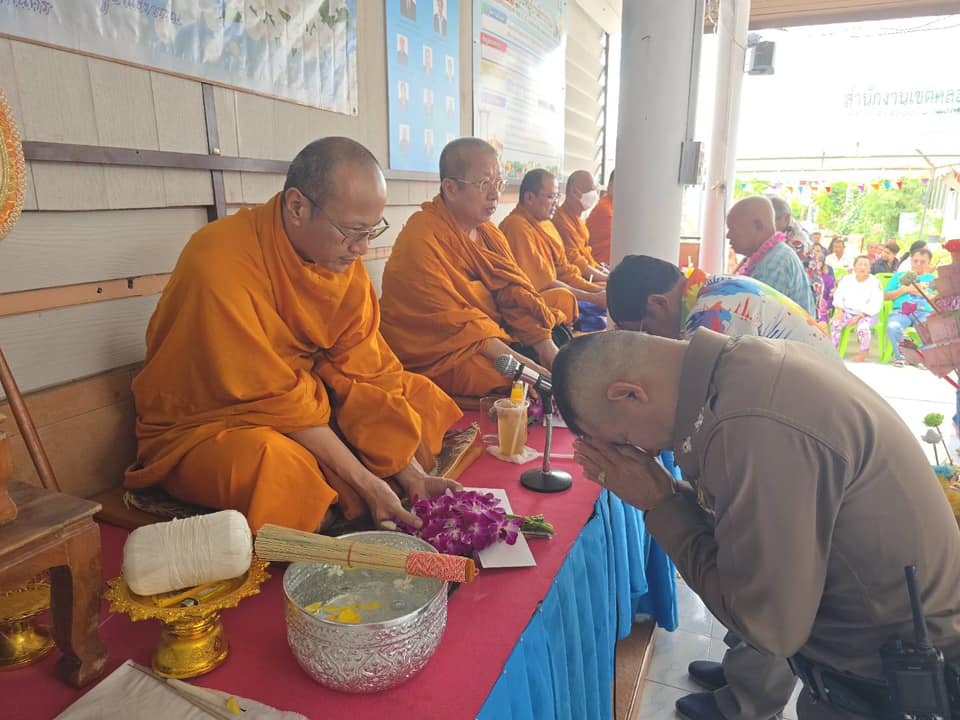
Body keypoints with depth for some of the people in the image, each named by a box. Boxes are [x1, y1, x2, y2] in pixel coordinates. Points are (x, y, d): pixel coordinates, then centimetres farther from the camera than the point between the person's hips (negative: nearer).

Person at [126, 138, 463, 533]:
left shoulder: (343, 256, -6)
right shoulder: (218, 263, -26)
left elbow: (365, 373, -6)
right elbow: (276, 401, -25)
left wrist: (413, 475, -13)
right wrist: (367, 484, -25)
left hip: (309, 402, 7)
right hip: (206, 426, -6)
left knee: (423, 399, -2)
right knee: (283, 469, -37)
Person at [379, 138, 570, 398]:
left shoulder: (490, 233, 13)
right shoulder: (421, 238, -15)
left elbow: (515, 293, 3)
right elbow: (449, 321, -22)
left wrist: (545, 345, -13)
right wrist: (512, 360, -28)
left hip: (494, 338, 9)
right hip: (440, 354, -8)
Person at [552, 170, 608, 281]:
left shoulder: (576, 218, 19)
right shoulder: (561, 220, -14)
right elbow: (574, 262, -19)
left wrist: (602, 270, 9)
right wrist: (605, 277, -16)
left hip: (590, 276, 10)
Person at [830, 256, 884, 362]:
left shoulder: (875, 283, -5)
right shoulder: (846, 279, 8)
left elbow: (875, 305, -11)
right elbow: (838, 296, 8)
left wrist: (859, 317, -21)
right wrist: (839, 310, -11)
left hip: (867, 314, -3)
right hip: (848, 312, 4)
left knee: (862, 327, -33)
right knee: (835, 323, -25)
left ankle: (864, 352, -7)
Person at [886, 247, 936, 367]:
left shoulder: (933, 279, 25)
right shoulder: (900, 276, 26)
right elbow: (886, 297, 15)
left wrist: (924, 294, -3)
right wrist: (906, 289, 2)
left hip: (925, 313, 0)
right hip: (901, 311, 0)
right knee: (893, 326, -37)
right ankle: (900, 356, -12)